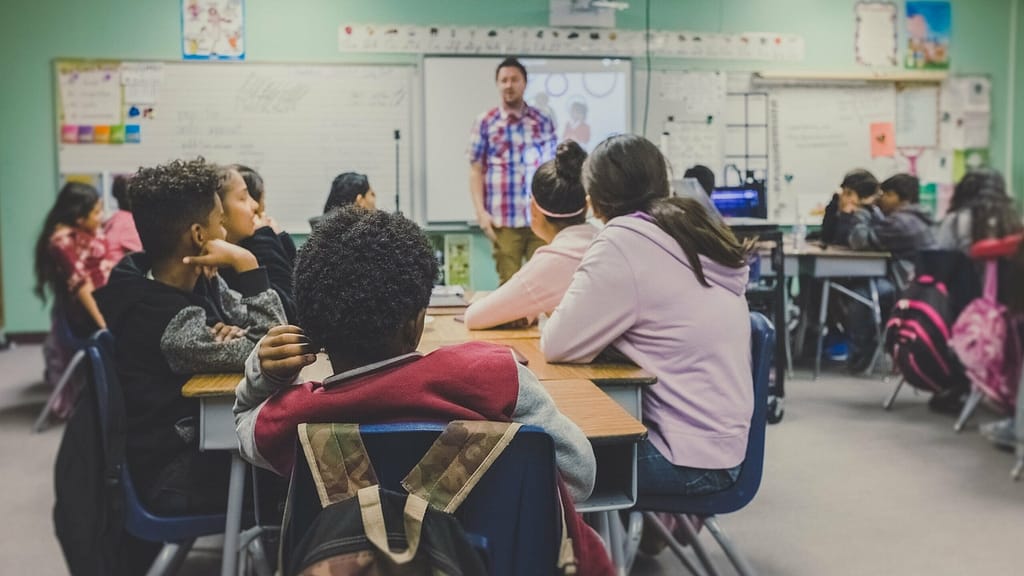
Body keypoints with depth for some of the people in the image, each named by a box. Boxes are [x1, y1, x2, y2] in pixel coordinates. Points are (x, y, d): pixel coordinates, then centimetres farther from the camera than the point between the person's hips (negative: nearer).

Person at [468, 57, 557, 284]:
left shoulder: (542, 121, 10)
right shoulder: (485, 122, 5)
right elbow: (476, 170, 3)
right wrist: (481, 211, -6)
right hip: (504, 219, -1)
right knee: (509, 282, 2)